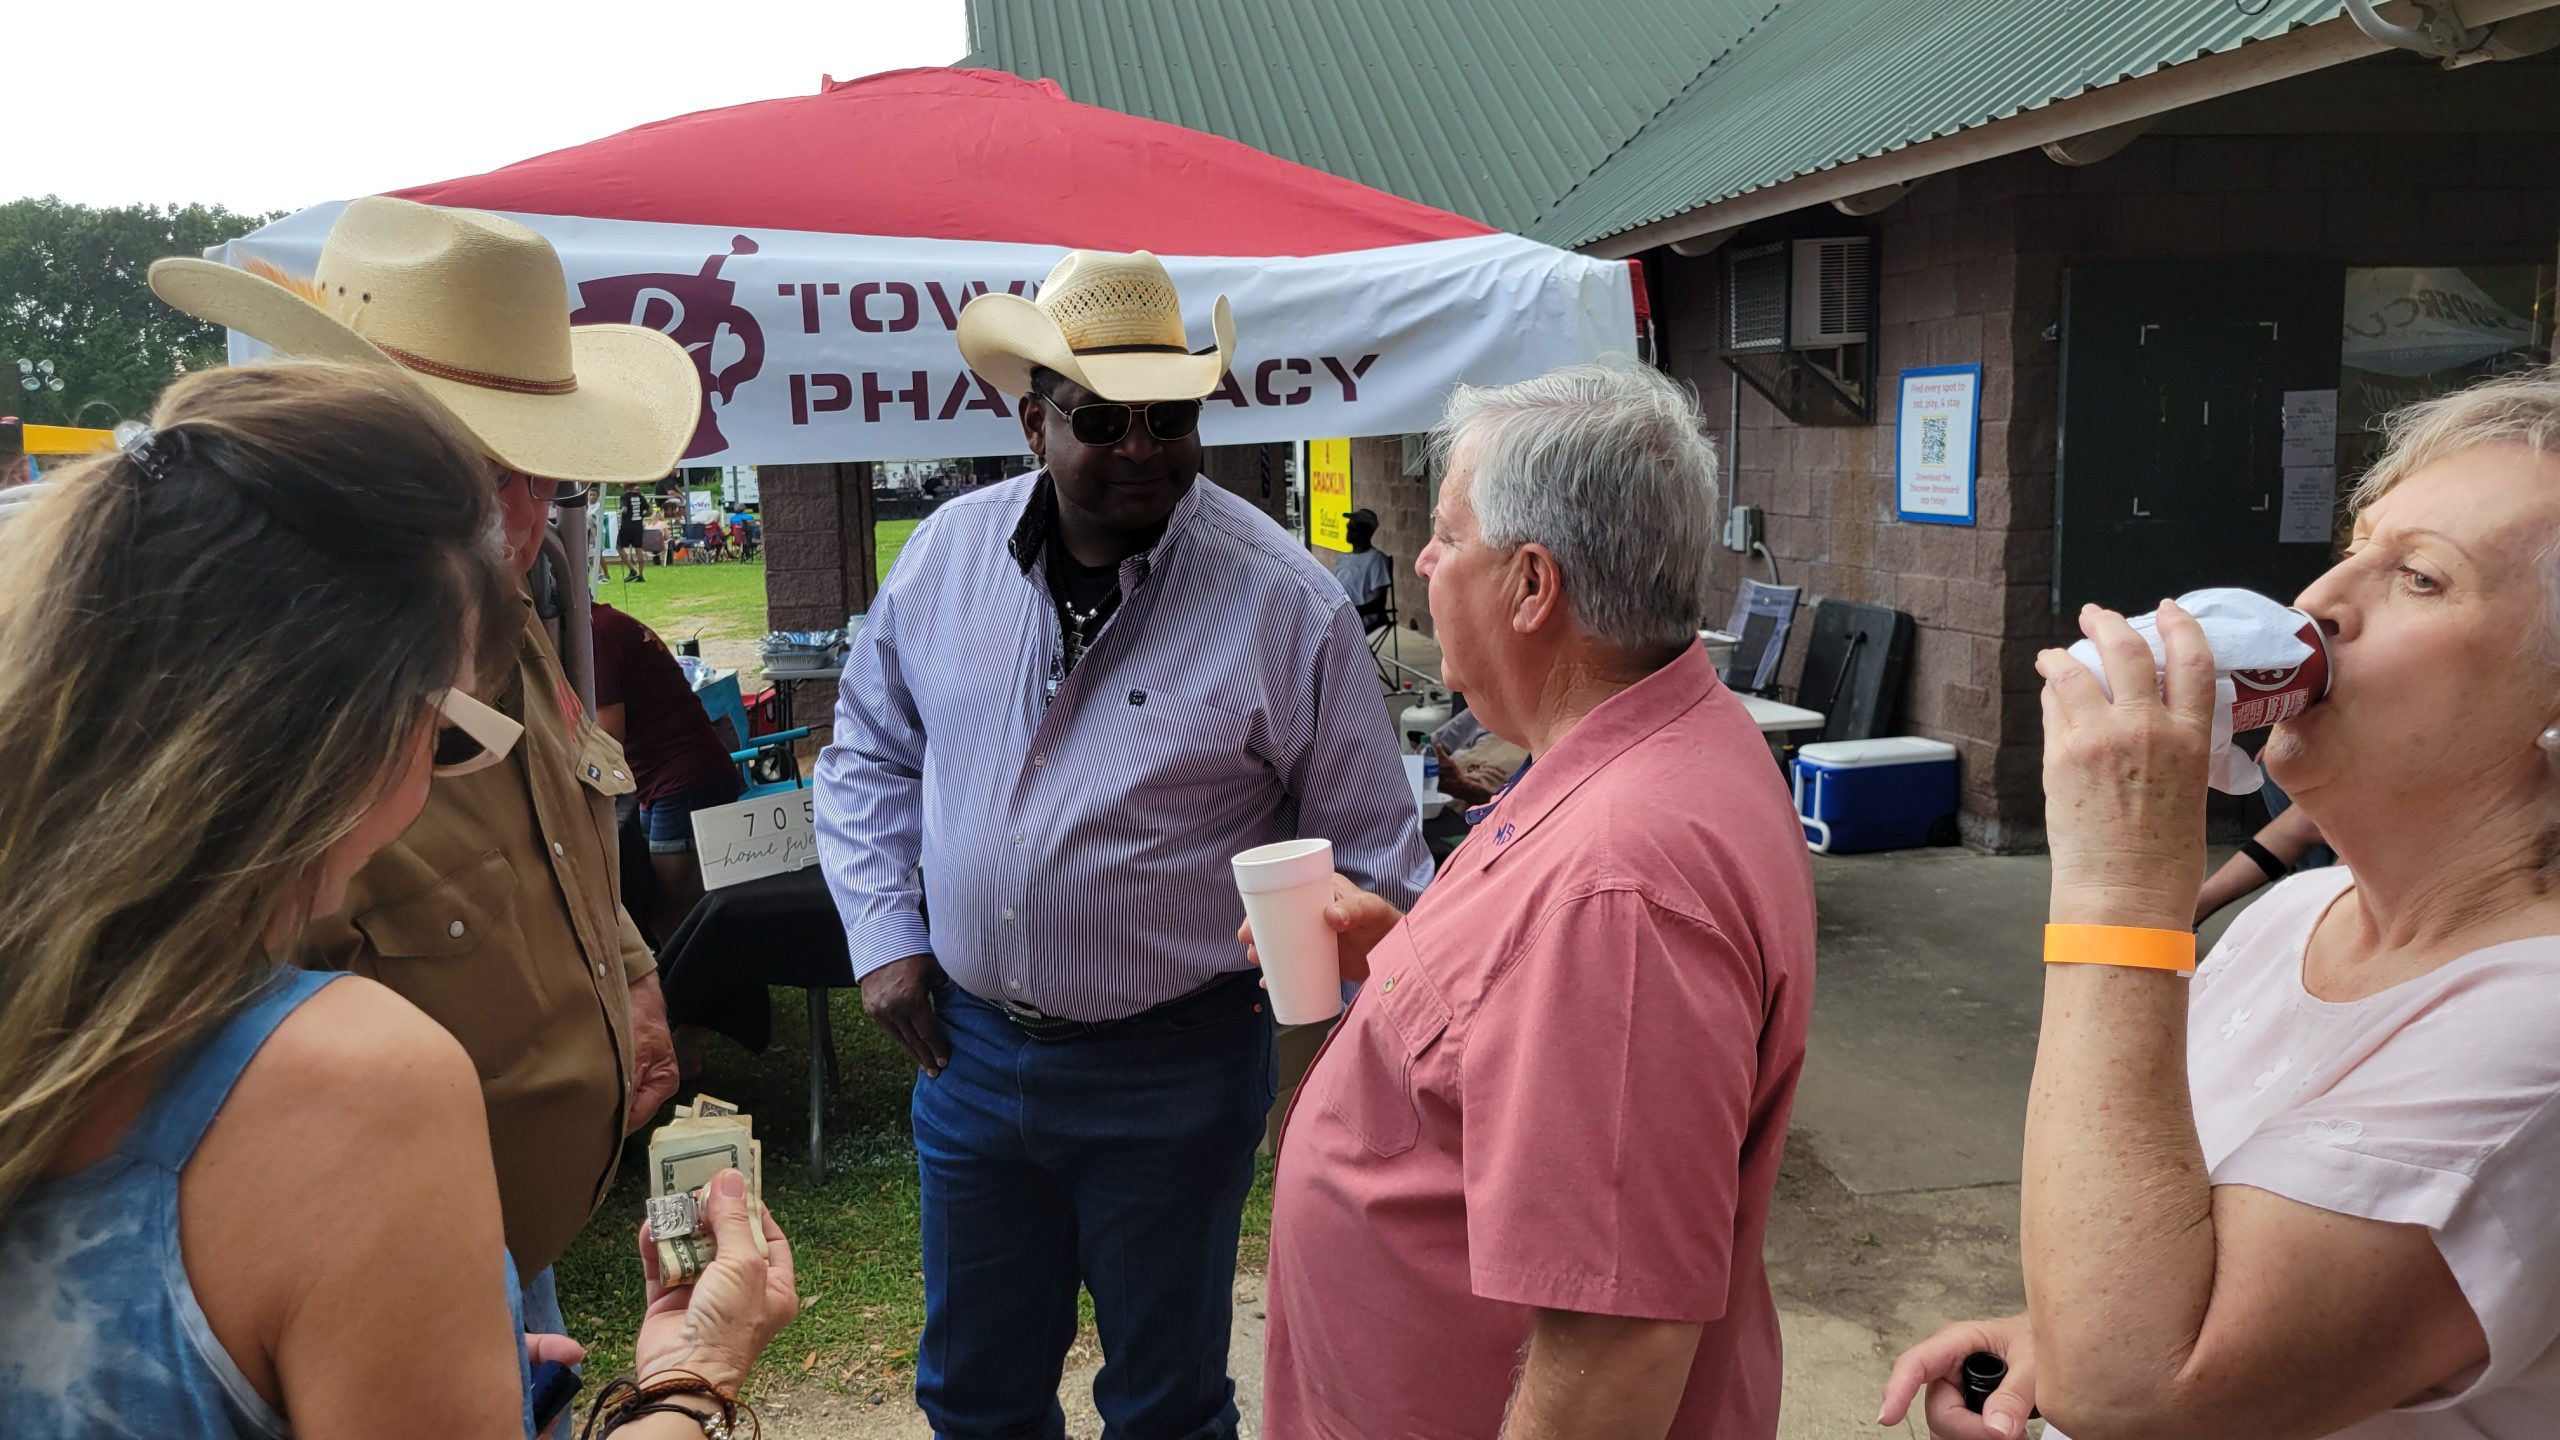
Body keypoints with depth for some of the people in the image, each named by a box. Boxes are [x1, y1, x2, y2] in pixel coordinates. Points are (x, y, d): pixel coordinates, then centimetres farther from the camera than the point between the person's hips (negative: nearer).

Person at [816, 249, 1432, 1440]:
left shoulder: (1284, 601, -15)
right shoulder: (945, 555, -3)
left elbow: (1371, 859, -8)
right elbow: (867, 753, 12)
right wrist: (881, 930, 2)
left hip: (1171, 1070, -3)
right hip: (968, 1047, 4)